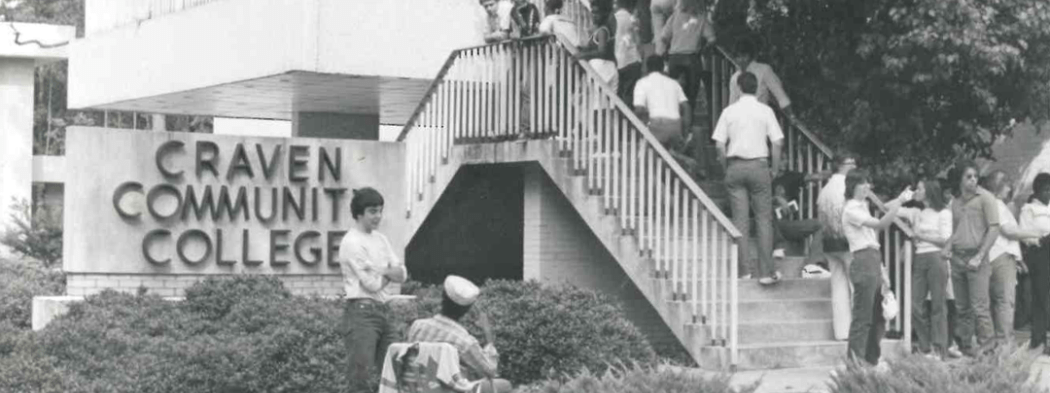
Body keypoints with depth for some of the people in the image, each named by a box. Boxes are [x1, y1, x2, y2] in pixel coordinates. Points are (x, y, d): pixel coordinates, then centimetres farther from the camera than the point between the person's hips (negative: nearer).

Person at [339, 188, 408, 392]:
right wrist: (390, 273, 3)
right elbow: (371, 283, -15)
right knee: (362, 372, -10)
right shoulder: (352, 242, -11)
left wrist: (383, 271, -11)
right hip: (362, 311, -8)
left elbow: (402, 274, 8)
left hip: (382, 310, 8)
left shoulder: (380, 239, 14)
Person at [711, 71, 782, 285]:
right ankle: (766, 271, -2)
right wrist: (775, 169, 7)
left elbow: (720, 145, -1)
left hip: (735, 166, 1)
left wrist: (726, 168, 11)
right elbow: (776, 143, -3)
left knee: (740, 219, 6)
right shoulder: (765, 111, 0)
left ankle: (743, 268, 6)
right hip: (758, 165, -1)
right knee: (764, 218, 2)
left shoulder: (729, 111, 2)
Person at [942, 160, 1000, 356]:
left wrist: (979, 257, -12)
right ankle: (965, 348, 15)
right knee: (962, 308, 9)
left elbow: (994, 228, -7)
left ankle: (987, 349, -7)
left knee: (979, 307, -10)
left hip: (976, 258, -6)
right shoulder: (956, 202, 14)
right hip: (957, 258, 6)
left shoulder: (985, 198, -4)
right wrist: (948, 247, 2)